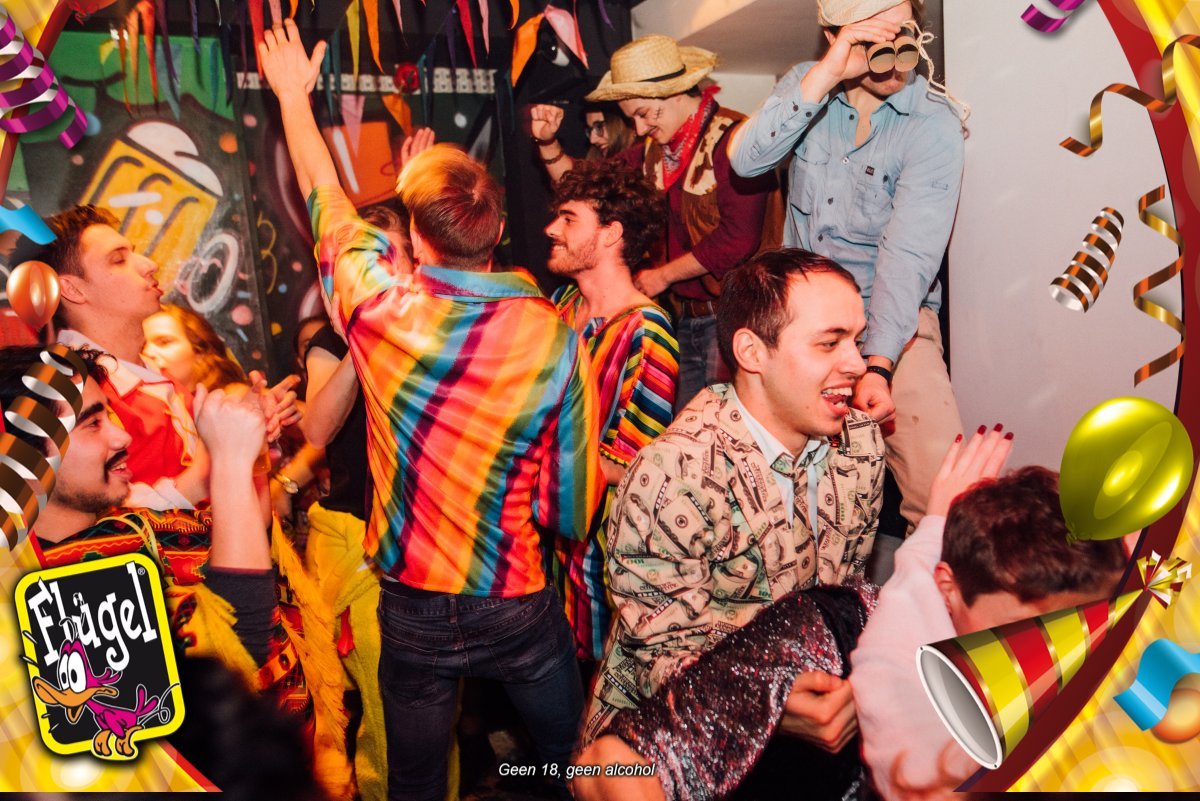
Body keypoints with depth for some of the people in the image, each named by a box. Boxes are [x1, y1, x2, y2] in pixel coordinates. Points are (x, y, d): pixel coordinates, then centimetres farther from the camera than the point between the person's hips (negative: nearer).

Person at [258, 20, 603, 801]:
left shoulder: (380, 305, -15)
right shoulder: (557, 337, -18)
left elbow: (327, 197, 6)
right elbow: (575, 507, -11)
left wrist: (294, 96, 23)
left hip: (413, 610, 2)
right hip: (520, 607, -1)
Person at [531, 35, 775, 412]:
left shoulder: (732, 138, -14)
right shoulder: (655, 148, 10)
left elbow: (738, 238, -20)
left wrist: (663, 275, -9)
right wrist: (548, 143, 0)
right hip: (683, 317, 7)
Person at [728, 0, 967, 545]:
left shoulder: (933, 123, -12)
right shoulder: (807, 83, 1)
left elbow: (909, 254, -21)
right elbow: (745, 160, -15)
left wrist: (877, 366, -32)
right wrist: (824, 75, -25)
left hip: (890, 317, -3)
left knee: (942, 498, -16)